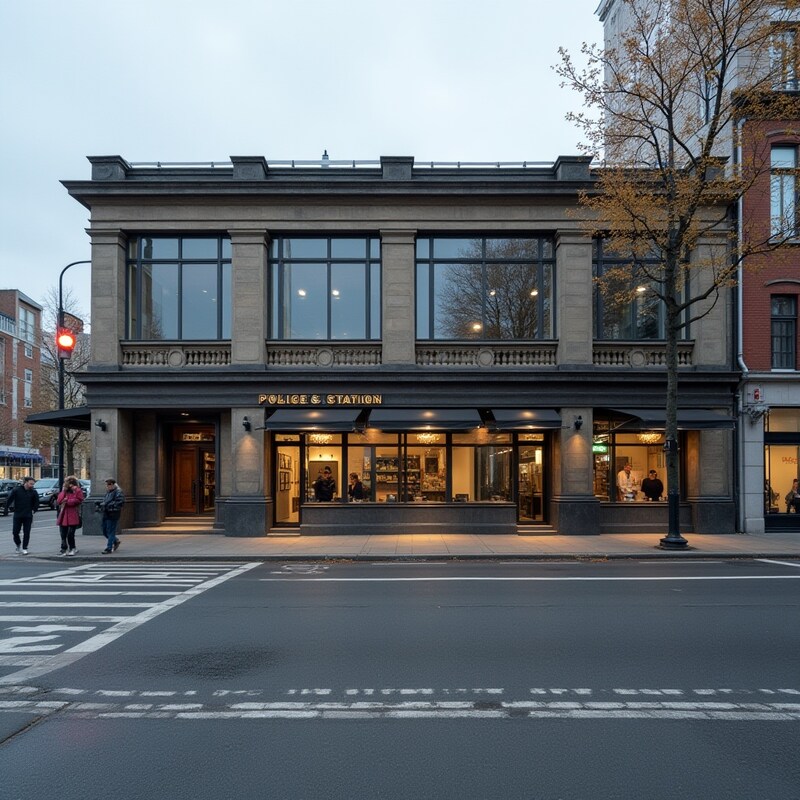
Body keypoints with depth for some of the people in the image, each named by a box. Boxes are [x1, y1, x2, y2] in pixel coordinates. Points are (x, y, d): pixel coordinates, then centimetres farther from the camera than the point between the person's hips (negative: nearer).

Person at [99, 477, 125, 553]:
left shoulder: (118, 492, -14)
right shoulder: (108, 492, 14)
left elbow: (120, 502, -23)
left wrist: (107, 505, -25)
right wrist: (99, 502, 5)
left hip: (113, 515, -9)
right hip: (106, 514, 9)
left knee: (111, 532, -4)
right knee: (105, 531, 15)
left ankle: (109, 548, 2)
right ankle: (116, 541, 34)